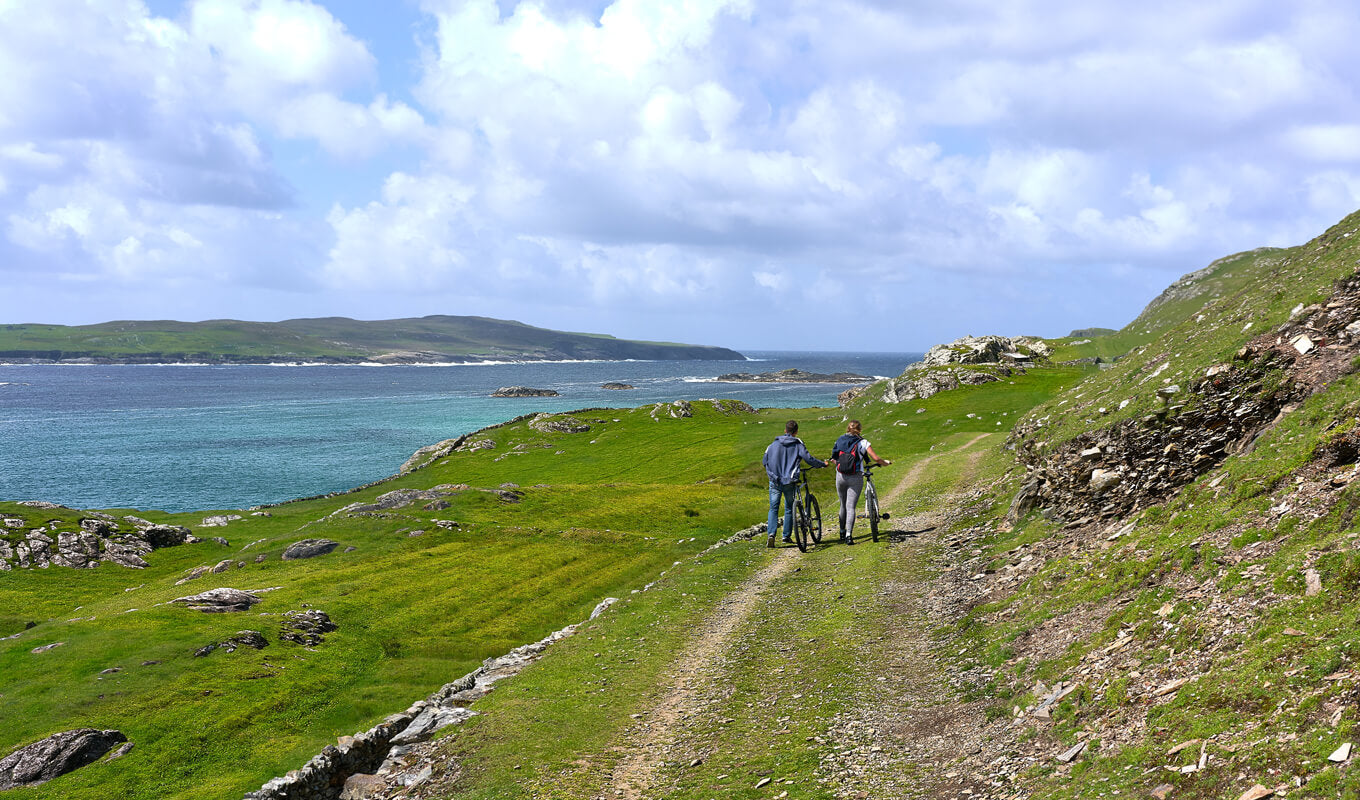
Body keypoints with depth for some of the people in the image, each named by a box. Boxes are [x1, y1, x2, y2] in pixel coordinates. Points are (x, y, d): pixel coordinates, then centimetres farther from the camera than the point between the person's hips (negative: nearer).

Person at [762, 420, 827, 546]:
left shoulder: (774, 444, 4)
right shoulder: (798, 444, -3)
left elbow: (764, 461, 7)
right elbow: (809, 459, -10)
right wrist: (823, 464, 6)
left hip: (775, 480, 1)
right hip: (790, 482, -1)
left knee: (773, 509, 4)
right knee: (789, 509, 13)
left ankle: (771, 535, -15)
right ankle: (787, 536, 15)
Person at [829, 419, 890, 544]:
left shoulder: (839, 440, 7)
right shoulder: (862, 442, -3)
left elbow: (834, 458, 11)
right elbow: (876, 459, -7)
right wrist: (886, 462, 12)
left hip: (840, 476, 3)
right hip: (855, 478, -3)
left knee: (843, 505, 18)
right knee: (851, 506, -3)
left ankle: (842, 533, 28)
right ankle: (849, 535, -14)